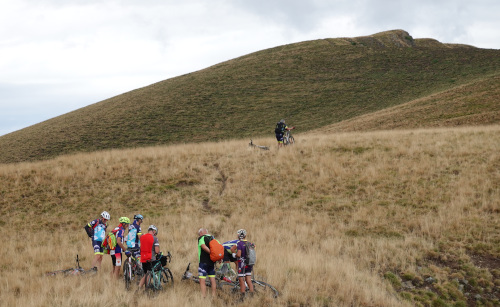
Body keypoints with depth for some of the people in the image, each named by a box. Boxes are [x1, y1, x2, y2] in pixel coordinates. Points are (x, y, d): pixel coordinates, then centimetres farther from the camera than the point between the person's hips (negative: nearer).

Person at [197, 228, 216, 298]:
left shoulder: (201, 238, -5)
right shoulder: (212, 238, 14)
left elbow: (204, 246, -24)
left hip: (203, 262, -6)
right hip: (212, 262, 6)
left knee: (202, 281, -6)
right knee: (213, 280, 12)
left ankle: (203, 297, -11)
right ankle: (214, 296, 16)